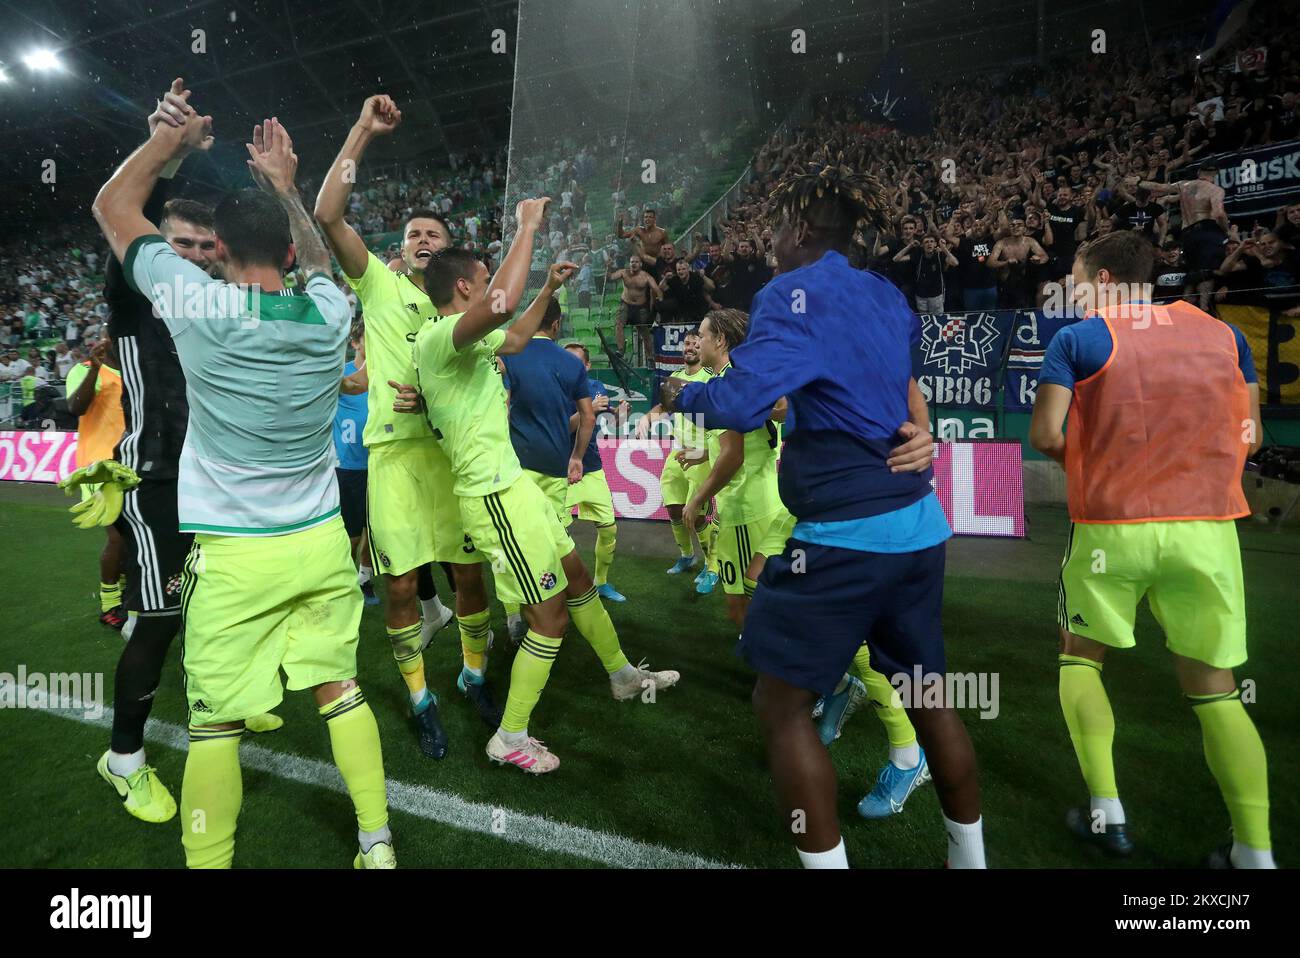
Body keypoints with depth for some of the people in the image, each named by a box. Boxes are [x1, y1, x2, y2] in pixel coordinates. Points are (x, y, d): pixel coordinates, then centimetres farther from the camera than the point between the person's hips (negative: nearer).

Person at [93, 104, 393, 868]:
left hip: (233, 554, -4)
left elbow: (113, 207, 6)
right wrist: (285, 185, 29)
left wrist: (174, 137, 16)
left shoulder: (201, 308, -11)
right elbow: (319, 259, 25)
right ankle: (378, 846, 24)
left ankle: (209, 862, 20)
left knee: (216, 724, 7)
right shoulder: (330, 312, -2)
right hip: (321, 543, 4)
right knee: (341, 688, 14)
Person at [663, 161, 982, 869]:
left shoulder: (794, 294, -11)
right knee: (926, 694, 22)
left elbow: (739, 404, -20)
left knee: (779, 705, 5)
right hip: (920, 525, 9)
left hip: (844, 536, -9)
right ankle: (970, 856, 39)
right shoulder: (888, 296, 13)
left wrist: (681, 395, -4)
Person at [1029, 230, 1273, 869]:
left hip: (1110, 526, -3)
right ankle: (1255, 852, 12)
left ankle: (1106, 813, 16)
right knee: (1213, 688, 12)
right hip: (1206, 528, 3)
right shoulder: (1222, 333, 11)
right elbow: (1249, 437, 11)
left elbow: (1045, 436, -10)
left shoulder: (1077, 339, -2)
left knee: (1080, 658, 17)